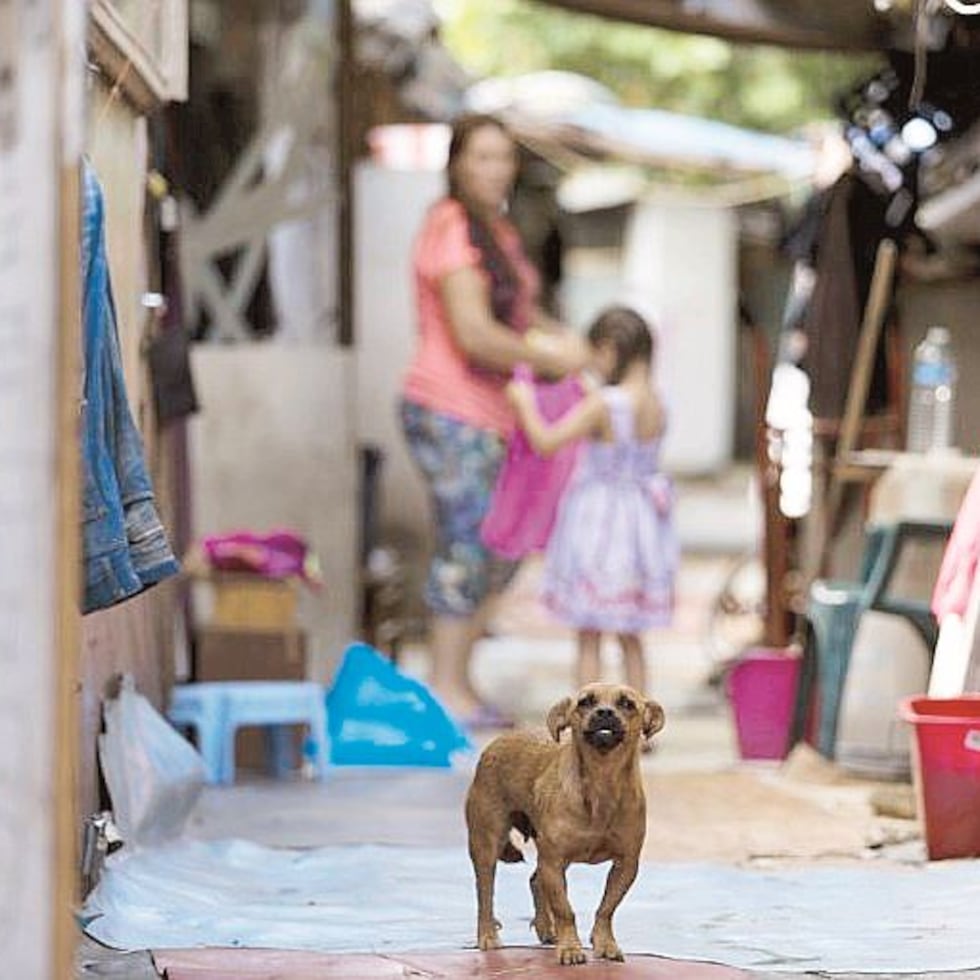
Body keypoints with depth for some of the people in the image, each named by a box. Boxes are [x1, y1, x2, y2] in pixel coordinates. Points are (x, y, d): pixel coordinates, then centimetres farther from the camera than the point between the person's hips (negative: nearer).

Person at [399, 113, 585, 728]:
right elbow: (473, 335, -20)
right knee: (466, 546, -8)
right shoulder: (452, 229, -13)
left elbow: (520, 311, 27)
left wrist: (558, 336, 6)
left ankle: (459, 680, 20)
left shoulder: (499, 232, 18)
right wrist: (549, 358, -13)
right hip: (450, 411, -10)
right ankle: (446, 689, 0)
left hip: (492, 416, 10)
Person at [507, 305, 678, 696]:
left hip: (600, 524, -6)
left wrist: (524, 403, -3)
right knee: (630, 637, 16)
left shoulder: (602, 404, -19)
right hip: (639, 522, 6)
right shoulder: (656, 406, -2)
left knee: (589, 637, 3)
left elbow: (546, 441, -19)